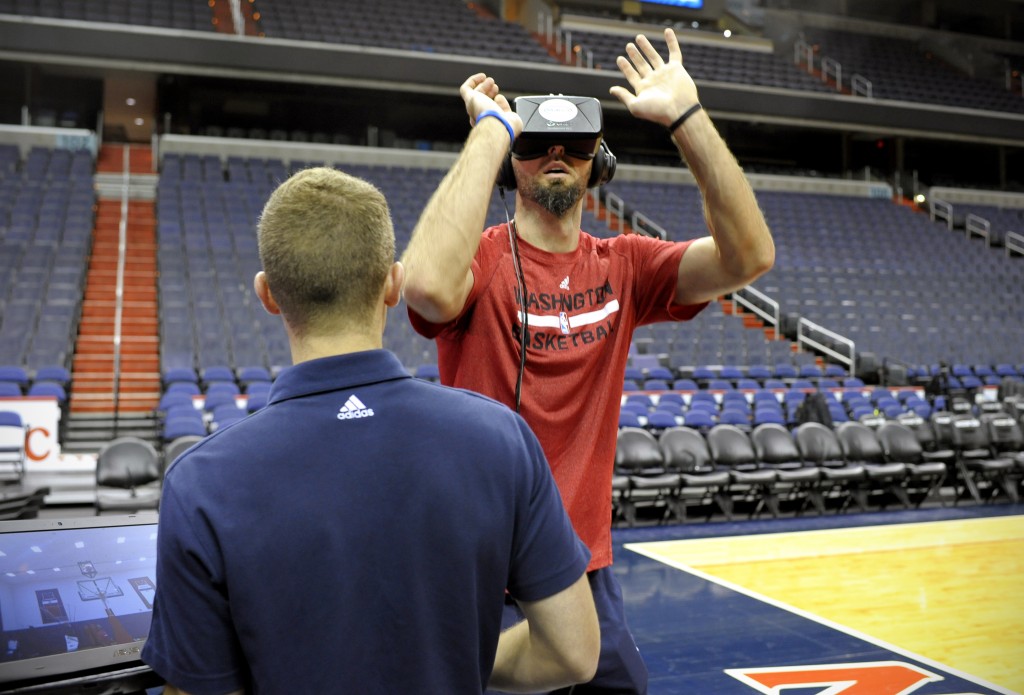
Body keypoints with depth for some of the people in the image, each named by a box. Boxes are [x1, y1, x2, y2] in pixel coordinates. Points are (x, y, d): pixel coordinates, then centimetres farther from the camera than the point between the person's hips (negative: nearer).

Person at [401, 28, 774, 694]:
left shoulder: (623, 266, 1)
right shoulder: (482, 260, -10)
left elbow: (749, 255, -13)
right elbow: (429, 288, -35)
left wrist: (685, 115, -19)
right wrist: (495, 129, -27)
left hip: (586, 560, 4)